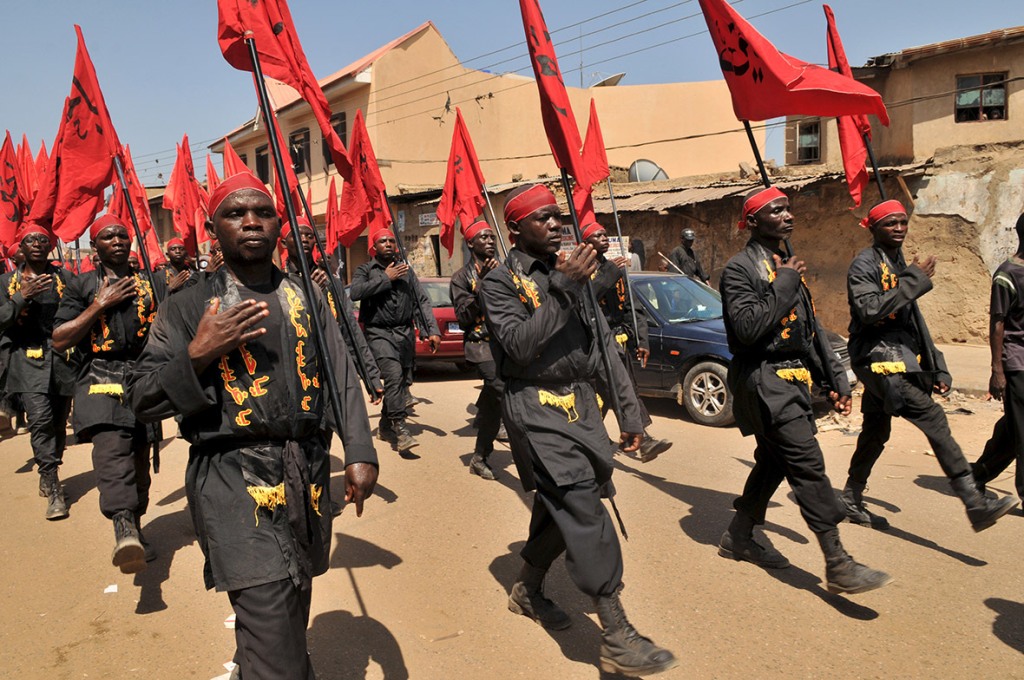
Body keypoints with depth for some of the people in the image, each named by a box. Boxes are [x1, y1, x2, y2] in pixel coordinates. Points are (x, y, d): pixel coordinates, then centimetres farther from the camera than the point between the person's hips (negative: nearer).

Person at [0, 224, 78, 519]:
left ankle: (48, 476, 29)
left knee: (59, 422, 8)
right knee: (40, 420, -16)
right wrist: (24, 296, -15)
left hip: (63, 358, 1)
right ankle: (53, 490, -14)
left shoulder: (64, 277, 8)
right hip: (28, 359, -1)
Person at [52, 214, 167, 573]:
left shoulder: (153, 284, 15)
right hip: (101, 380, -3)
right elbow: (59, 340, 1)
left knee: (139, 457, 11)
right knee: (111, 448, -28)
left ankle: (134, 528, 28)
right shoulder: (82, 286, 9)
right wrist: (100, 304, -5)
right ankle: (123, 528, -45)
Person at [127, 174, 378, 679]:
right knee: (269, 614, -14)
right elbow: (142, 398, 0)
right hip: (234, 478, -4)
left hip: (307, 473, 4)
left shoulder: (307, 299, 12)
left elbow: (342, 378, 7)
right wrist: (199, 353, -16)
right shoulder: (187, 308, 2)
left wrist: (359, 453, -5)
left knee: (294, 609, 17)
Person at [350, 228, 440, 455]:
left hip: (405, 332, 5)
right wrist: (386, 278, -11)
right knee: (393, 374, -23)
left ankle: (385, 426, 25)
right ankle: (400, 428, -22)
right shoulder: (365, 270, 6)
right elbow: (355, 292, -15)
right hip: (379, 333, -4)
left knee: (403, 381, 7)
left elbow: (422, 301, 12)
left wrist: (432, 330, 1)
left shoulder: (406, 270, 16)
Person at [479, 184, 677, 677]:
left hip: (580, 402, 7)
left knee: (561, 505, 13)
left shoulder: (573, 271, 14)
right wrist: (562, 289, -23)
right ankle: (616, 637, -10)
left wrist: (629, 411, 10)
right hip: (536, 406, -6)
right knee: (582, 506, -15)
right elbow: (519, 346, -19)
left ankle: (528, 590, 36)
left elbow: (603, 344, 14)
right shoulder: (501, 282, -3)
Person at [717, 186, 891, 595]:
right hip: (765, 381, -9)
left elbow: (811, 332, 19)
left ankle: (738, 538, 29)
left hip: (793, 379, 9)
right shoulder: (739, 269, -10)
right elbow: (748, 329, -24)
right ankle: (838, 565, -7)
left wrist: (835, 380, 15)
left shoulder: (787, 267, 17)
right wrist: (782, 287, -17)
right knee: (808, 465, -12)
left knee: (773, 463, 15)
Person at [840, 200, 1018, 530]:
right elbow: (869, 310, -24)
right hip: (878, 358, -9)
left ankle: (850, 501, 24)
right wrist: (914, 280, -19)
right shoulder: (864, 264, -7)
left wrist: (937, 367, 18)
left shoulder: (900, 264, 20)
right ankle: (976, 505, -20)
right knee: (933, 418, -18)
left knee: (876, 433, 13)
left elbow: (912, 320, 22)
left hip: (900, 358, 9)